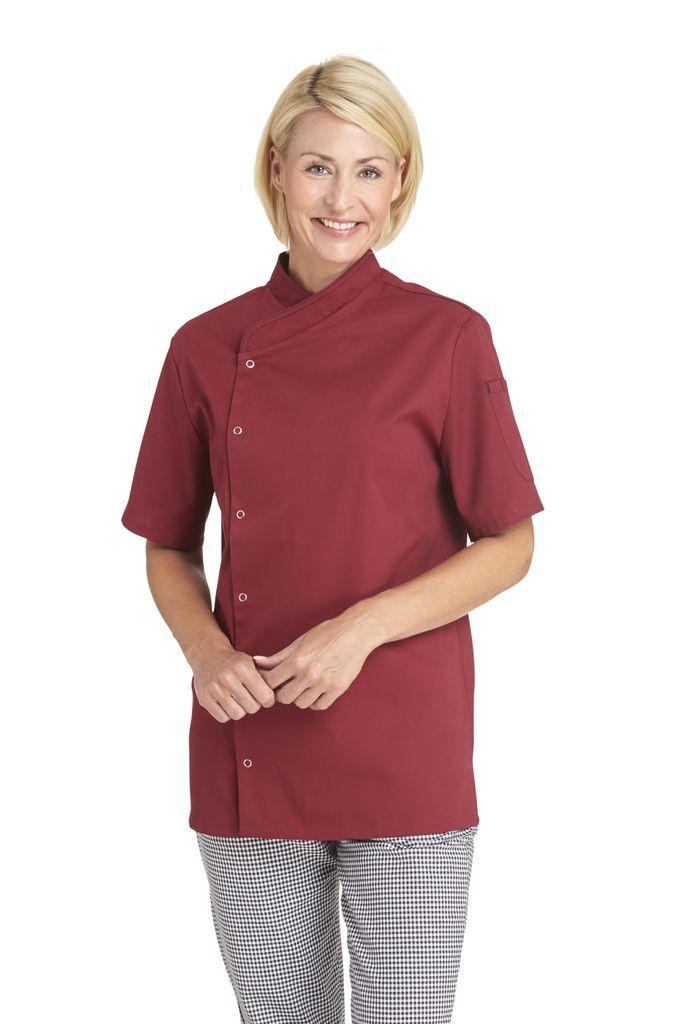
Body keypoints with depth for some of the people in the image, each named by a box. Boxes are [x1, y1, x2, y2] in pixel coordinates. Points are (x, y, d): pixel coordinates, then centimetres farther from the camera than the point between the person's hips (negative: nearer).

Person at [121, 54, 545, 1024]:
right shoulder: (207, 346, 4)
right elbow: (168, 550, 12)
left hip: (404, 754, -2)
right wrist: (207, 651, -8)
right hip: (248, 754, 3)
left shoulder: (447, 337, -4)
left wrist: (364, 626, -14)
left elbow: (509, 546, -1)